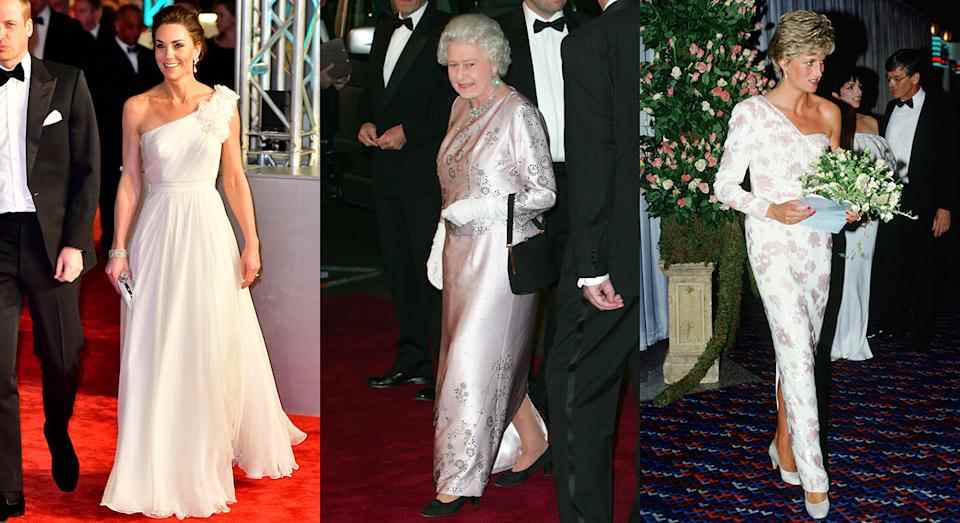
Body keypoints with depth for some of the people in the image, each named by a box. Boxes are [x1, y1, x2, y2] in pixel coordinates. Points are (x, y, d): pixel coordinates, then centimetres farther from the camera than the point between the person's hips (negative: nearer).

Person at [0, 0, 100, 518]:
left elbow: (87, 168, 1)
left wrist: (75, 242, -6)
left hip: (50, 240, 0)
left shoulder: (66, 82, 3)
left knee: (62, 358, 11)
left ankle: (60, 439, 40)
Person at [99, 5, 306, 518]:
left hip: (208, 231, 0)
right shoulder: (137, 108, 0)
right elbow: (130, 182, 2)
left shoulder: (222, 104, 1)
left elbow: (235, 179, 4)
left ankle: (209, 457, 26)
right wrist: (118, 249, -2)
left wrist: (252, 243, 0)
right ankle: (158, 464, 18)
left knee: (214, 349, 7)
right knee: (154, 353, 4)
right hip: (156, 234, 0)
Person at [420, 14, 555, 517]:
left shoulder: (518, 113, -14)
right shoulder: (461, 108, 9)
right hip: (463, 250, 8)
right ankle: (532, 442, 32)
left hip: (501, 252, -7)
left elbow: (544, 193, -13)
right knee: (496, 355, 14)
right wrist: (441, 244, 15)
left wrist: (484, 209, -22)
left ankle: (459, 482, 4)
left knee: (475, 359, -5)